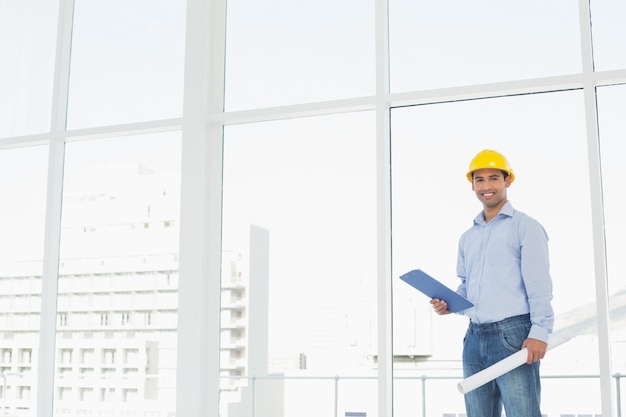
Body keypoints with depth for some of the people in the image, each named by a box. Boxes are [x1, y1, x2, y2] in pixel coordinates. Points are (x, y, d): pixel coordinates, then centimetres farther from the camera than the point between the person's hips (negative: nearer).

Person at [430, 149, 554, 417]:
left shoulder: (525, 226, 1)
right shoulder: (467, 238, 20)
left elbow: (538, 285, -7)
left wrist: (539, 332, -17)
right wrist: (449, 304, 5)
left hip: (513, 333, -6)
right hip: (474, 337, 7)